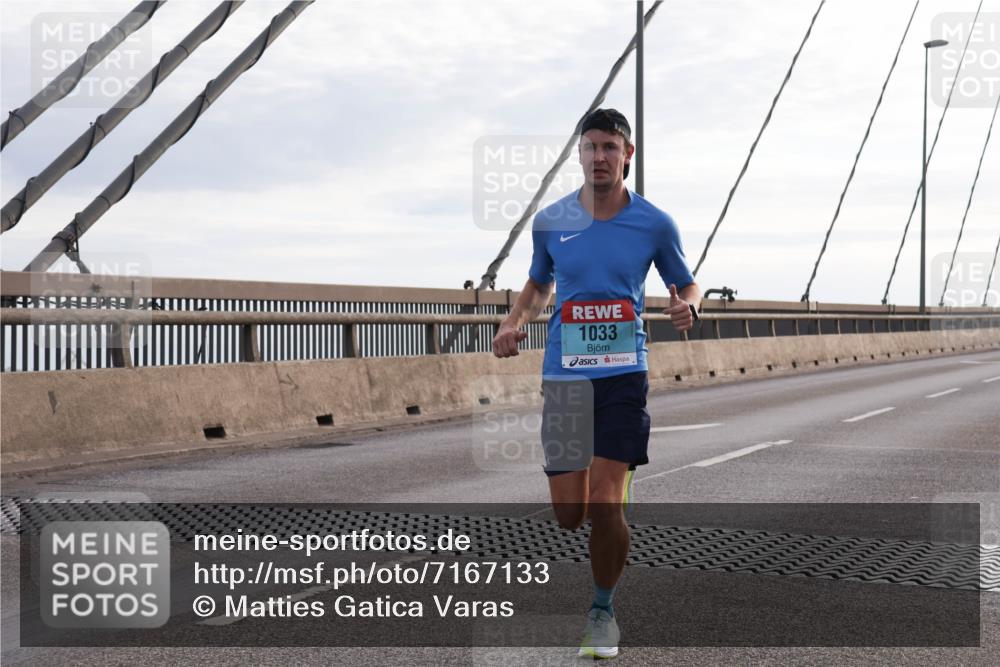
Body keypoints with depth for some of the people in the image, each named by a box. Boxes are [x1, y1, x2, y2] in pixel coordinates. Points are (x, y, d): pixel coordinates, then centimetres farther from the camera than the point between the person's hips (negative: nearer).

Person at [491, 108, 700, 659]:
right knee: (568, 515, 0)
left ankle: (603, 609, 15)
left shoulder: (655, 224, -1)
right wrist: (514, 321, 2)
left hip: (624, 375, -1)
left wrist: (687, 307, -10)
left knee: (605, 506, -10)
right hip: (563, 376, 2)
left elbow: (686, 285, 13)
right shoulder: (550, 222, 3)